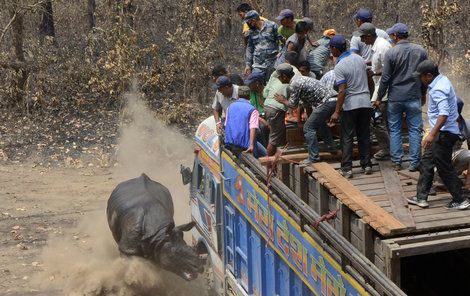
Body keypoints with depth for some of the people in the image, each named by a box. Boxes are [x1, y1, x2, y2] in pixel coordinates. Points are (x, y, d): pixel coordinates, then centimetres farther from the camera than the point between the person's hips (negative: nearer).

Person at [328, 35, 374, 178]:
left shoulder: (339, 67, -14)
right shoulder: (359, 59, 6)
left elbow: (342, 91, -19)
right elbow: (370, 80, 13)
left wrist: (336, 112, -16)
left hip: (351, 105, -6)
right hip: (365, 102, 6)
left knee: (347, 137, 2)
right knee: (364, 135, 13)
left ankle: (347, 168, 0)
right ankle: (367, 165, 15)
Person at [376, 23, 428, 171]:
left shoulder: (390, 53, -10)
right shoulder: (420, 51, 0)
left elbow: (385, 78, -8)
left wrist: (379, 98, 2)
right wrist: (423, 94, 22)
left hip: (395, 98, -2)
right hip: (414, 97, 2)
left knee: (395, 130, 9)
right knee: (415, 130, 7)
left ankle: (397, 162, 11)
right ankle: (414, 163, 7)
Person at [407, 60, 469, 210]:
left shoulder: (438, 90, -22)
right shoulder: (443, 80, 9)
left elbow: (444, 114, -33)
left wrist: (432, 134, -38)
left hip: (444, 133, -11)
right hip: (445, 132, 11)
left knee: (444, 167, -2)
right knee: (426, 162, 14)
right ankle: (421, 197, 19)